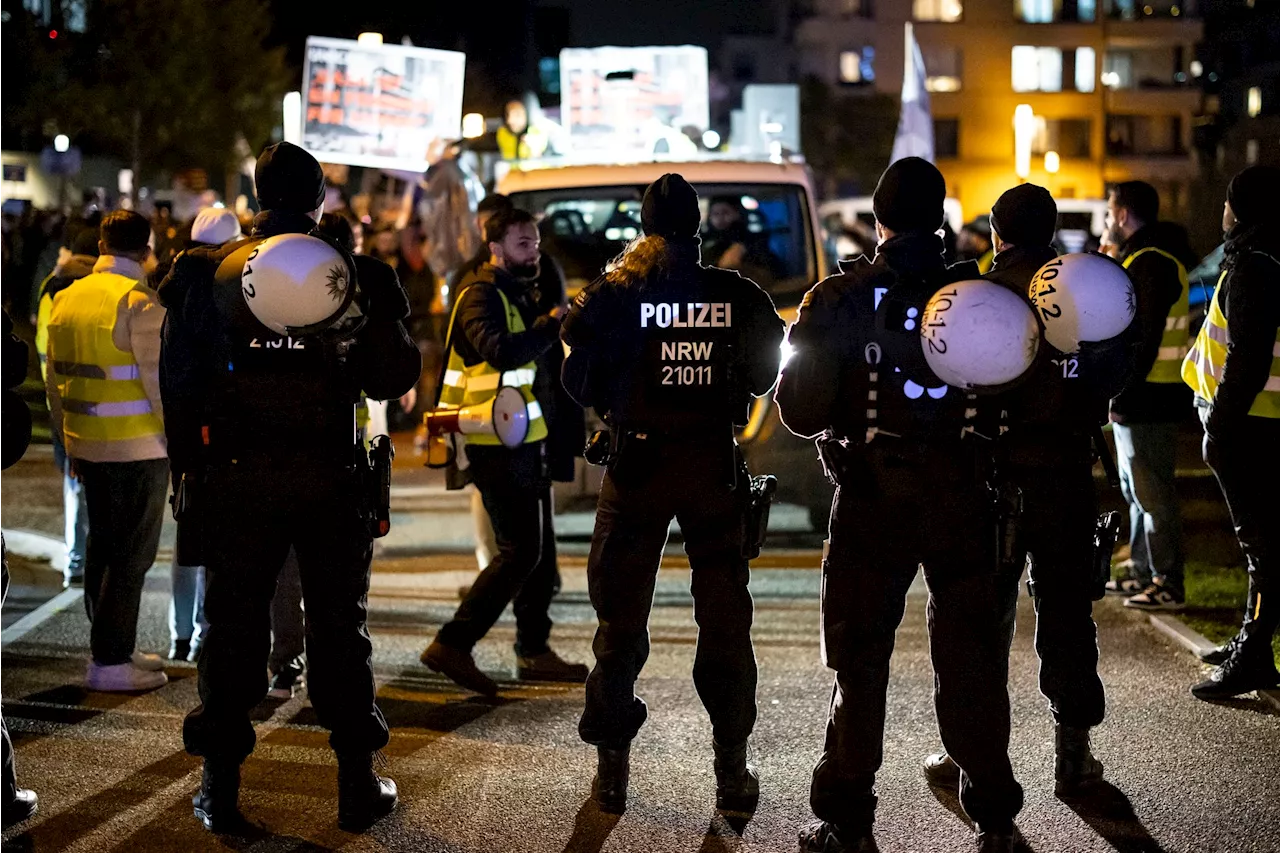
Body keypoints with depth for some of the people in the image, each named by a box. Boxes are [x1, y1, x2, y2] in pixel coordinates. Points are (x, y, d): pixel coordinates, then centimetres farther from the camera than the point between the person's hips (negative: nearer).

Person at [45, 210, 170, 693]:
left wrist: (69, 443, 22)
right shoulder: (140, 304, -14)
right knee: (131, 555, -1)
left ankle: (113, 650, 24)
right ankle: (110, 662, 0)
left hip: (87, 445, 8)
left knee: (101, 549, 15)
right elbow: (158, 381, -16)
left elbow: (55, 380, 14)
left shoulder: (66, 299, 9)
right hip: (138, 447, -7)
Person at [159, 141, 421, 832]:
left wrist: (189, 465, 9)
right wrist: (385, 317, 15)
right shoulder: (356, 274, -4)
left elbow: (181, 381, 0)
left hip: (235, 477, 0)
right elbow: (391, 378, -3)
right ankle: (358, 782, 15)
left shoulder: (209, 272, -2)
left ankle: (220, 788, 12)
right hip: (331, 481, 0)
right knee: (339, 625, 11)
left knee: (233, 624, 9)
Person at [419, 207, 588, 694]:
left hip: (525, 440, 10)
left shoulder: (518, 293, 18)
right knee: (519, 552, -12)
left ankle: (534, 653, 22)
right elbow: (500, 351, -31)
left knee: (539, 550, 13)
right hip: (500, 445, -10)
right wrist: (553, 324, -26)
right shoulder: (481, 295, -13)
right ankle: (453, 645, -10)